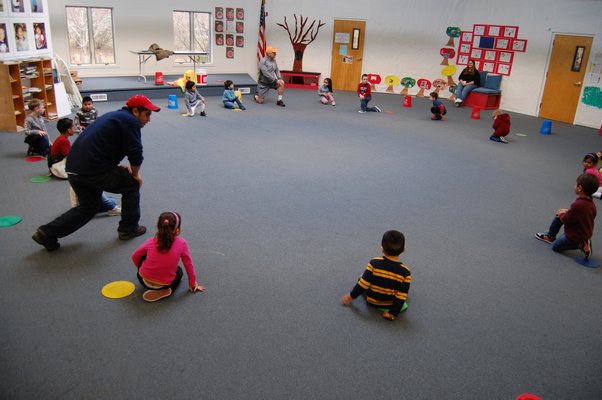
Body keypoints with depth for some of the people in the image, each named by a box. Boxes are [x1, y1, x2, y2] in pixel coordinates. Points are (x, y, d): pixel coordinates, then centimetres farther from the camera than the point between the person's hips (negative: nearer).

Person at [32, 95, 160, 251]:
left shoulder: (115, 116, 22)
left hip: (73, 168, 9)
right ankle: (128, 229, 19)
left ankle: (48, 232, 19)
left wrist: (119, 167, 13)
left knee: (88, 207, 23)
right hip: (93, 170, -9)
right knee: (132, 184, 11)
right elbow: (136, 155, -13)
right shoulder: (130, 121, -7)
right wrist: (135, 174, 6)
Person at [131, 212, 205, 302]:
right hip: (165, 284, -3)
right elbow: (189, 265, -3)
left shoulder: (151, 242, -6)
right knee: (179, 270, 29)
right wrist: (193, 284, 10)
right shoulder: (182, 243, -13)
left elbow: (134, 256, 8)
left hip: (144, 280, 3)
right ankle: (163, 291, 5)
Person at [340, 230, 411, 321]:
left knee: (361, 279, 23)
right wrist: (393, 313, -8)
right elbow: (401, 297, -19)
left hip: (371, 301, 0)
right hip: (389, 305, 0)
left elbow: (363, 284, -18)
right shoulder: (405, 273, -22)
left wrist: (351, 296, -3)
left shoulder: (374, 263, -25)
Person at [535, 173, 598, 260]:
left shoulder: (578, 205, -34)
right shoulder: (591, 203, -6)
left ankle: (581, 245, -1)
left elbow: (566, 220, -22)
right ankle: (550, 236, 29)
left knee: (555, 246, 12)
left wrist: (562, 214, -2)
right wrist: (567, 212, 5)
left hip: (575, 237, -9)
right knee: (559, 215, 16)